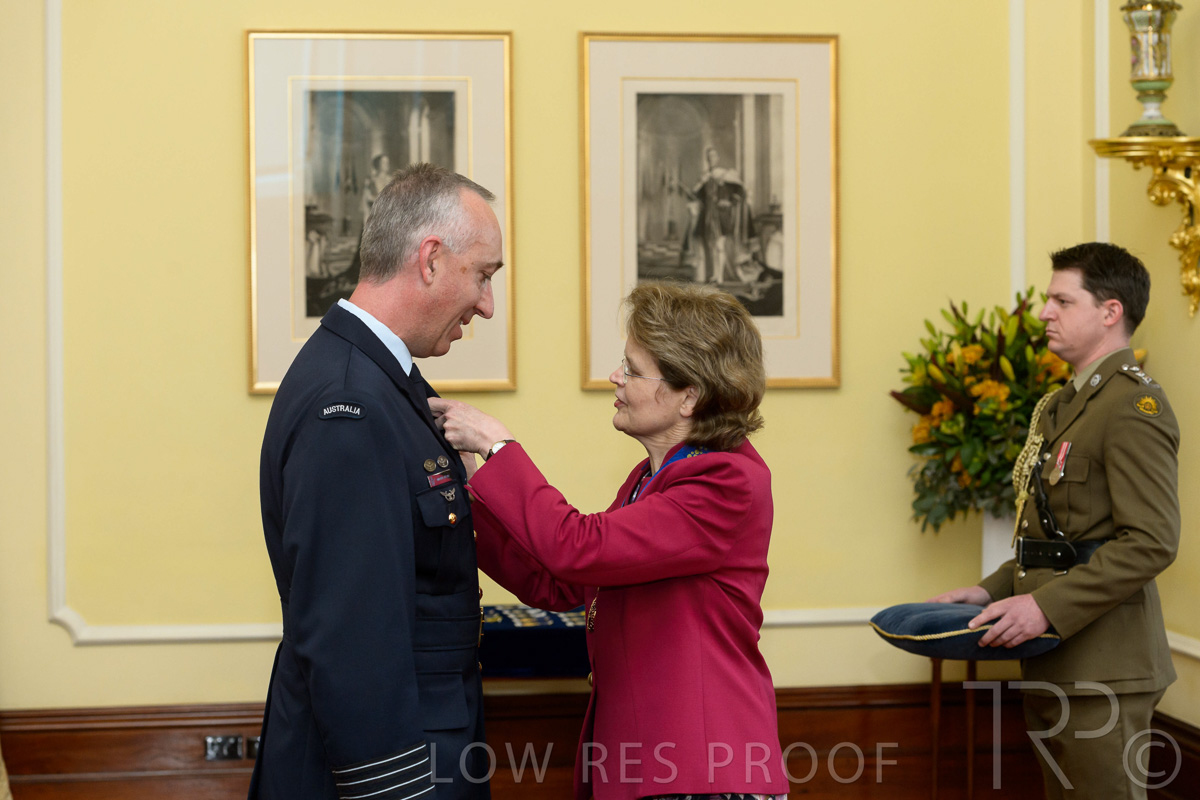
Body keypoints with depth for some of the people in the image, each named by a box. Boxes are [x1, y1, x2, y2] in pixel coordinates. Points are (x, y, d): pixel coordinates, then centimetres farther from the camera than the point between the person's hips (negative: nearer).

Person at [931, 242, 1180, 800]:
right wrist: (994, 590, 10)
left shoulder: (1133, 405, -13)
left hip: (1100, 670, -10)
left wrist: (1048, 606, -24)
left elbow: (1152, 541, -21)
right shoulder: (1067, 404, 18)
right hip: (1054, 668, 10)